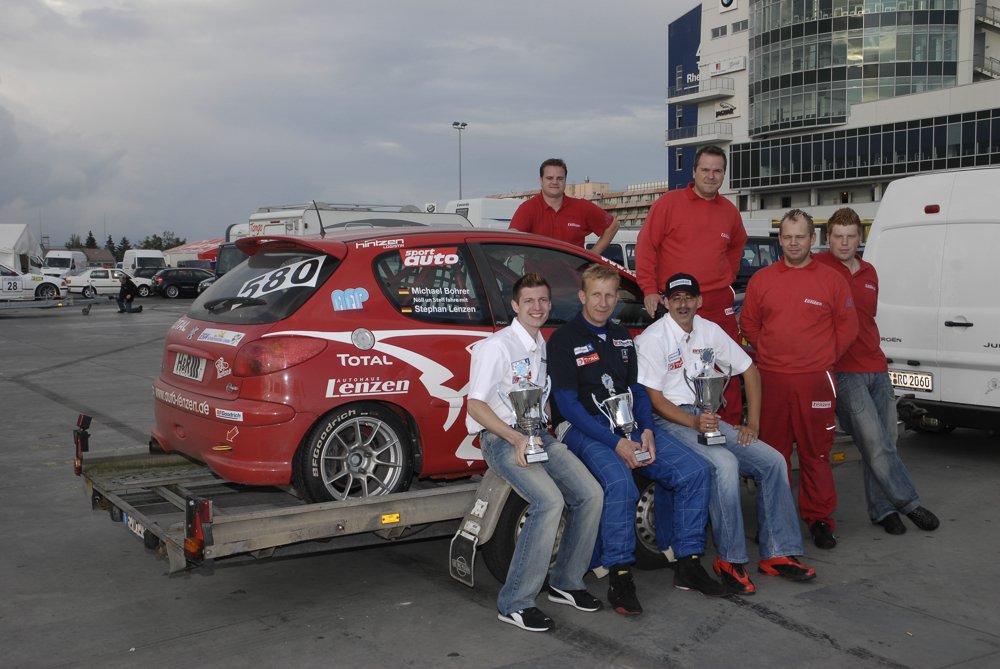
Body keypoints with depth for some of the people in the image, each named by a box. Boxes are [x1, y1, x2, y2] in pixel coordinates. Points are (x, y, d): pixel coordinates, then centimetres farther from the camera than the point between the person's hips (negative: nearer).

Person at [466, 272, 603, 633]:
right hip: (499, 437, -8)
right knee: (550, 501, -27)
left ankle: (565, 583, 8)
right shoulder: (496, 347, -10)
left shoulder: (543, 347, 14)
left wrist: (542, 430, 7)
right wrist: (517, 440, -22)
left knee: (590, 494, -8)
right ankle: (514, 603, -19)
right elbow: (476, 406, -14)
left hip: (536, 434, 8)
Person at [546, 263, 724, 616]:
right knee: (620, 482, -35)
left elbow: (637, 390, 17)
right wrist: (615, 443, -19)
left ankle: (689, 564, -1)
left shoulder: (622, 338, 18)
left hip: (629, 427, 6)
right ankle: (619, 578, -24)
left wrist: (647, 431, -4)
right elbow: (567, 404, -11)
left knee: (695, 471, -10)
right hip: (584, 429, -6)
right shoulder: (564, 340, -3)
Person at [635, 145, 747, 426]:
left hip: (719, 303, 4)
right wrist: (650, 290, -8)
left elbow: (737, 245, 32)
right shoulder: (669, 203, -2)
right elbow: (646, 246, -3)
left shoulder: (729, 211, 12)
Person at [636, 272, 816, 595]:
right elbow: (654, 399, -12)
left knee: (772, 460, -8)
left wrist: (752, 423, 6)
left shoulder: (709, 331, 9)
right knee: (725, 463, -32)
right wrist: (694, 422, -25)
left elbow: (749, 370, 15)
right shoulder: (653, 339, -8)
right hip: (670, 421, -7)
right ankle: (730, 560, -21)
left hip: (707, 417, 7)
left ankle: (778, 554, -1)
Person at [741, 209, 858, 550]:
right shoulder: (761, 279, 8)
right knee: (773, 451, 6)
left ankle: (819, 518, 15)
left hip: (815, 380, -1)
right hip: (771, 379, 1)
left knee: (816, 451, 3)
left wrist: (825, 357, 4)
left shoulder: (831, 280, 4)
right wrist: (768, 352, 8)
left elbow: (847, 326, 8)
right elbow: (748, 323, 15)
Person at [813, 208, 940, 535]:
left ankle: (882, 509, 19)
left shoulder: (870, 273, 16)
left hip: (877, 368, 7)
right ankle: (908, 502, 5)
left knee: (883, 442, 9)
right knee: (875, 443, -8)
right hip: (844, 372, -7)